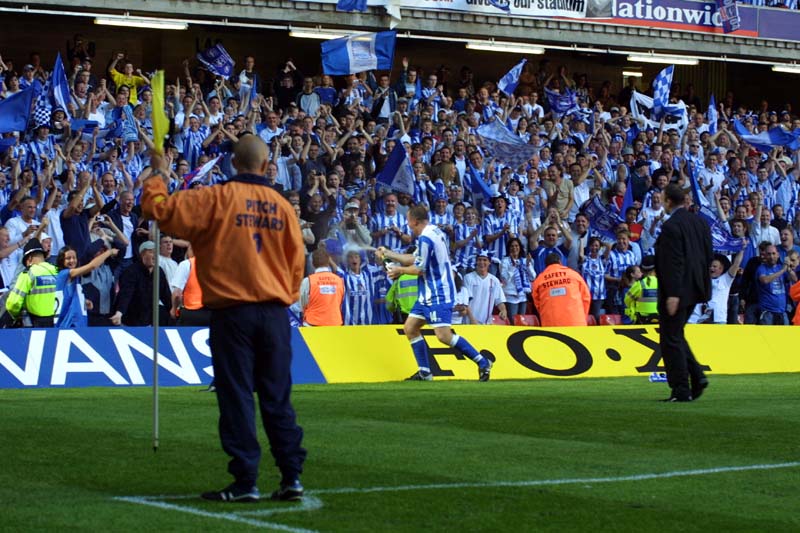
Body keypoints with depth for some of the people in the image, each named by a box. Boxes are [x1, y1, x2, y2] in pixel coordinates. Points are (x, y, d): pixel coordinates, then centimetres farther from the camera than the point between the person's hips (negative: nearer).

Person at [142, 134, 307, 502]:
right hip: (275, 313, 4)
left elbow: (159, 209, -7)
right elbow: (297, 262, 11)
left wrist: (157, 174, 10)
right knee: (277, 398, 9)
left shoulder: (216, 198, -5)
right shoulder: (282, 206, 7)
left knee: (236, 397, 0)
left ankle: (246, 482, -1)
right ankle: (292, 476, 9)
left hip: (232, 311, -3)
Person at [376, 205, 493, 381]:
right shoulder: (434, 231, 12)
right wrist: (388, 254, 24)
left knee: (444, 336, -15)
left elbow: (419, 269, -15)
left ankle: (483, 363, -8)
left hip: (438, 295, -11)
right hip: (429, 294, 11)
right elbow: (414, 258, 19)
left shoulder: (425, 238, -18)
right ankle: (425, 372, 11)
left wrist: (400, 270, 3)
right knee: (410, 327, 10)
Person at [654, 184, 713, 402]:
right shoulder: (700, 222, 9)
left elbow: (673, 263, -22)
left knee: (671, 339, -1)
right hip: (696, 288, 9)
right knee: (676, 335, 21)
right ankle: (697, 376, 11)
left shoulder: (671, 227, -17)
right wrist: (702, 282, 20)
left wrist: (672, 294, -21)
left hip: (677, 291, -9)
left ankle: (681, 390, 0)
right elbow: (709, 255, 13)